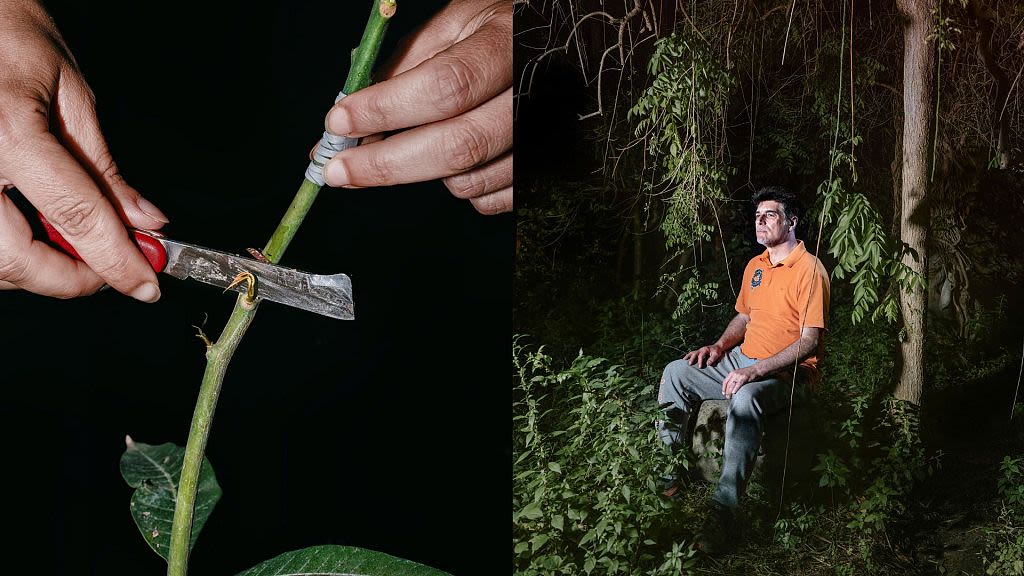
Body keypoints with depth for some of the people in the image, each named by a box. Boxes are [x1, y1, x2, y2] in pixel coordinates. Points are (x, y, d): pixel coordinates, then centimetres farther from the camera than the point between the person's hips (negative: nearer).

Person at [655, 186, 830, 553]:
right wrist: (720, 346, 4)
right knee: (676, 373, -5)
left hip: (788, 372, -8)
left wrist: (756, 371, -28)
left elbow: (810, 342, -20)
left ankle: (724, 509, -39)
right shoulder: (755, 265, 12)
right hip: (743, 359, 9)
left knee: (745, 399, -39)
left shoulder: (809, 269, -14)